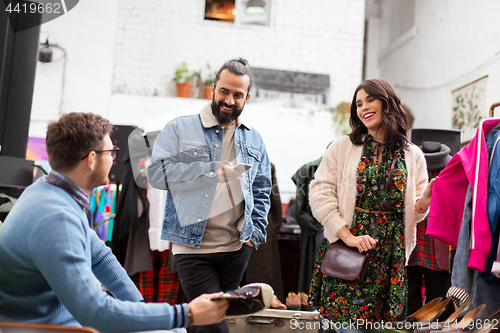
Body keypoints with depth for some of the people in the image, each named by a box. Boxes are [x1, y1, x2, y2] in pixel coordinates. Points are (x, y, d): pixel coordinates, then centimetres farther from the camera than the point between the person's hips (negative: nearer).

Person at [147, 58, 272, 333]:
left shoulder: (254, 140, 14)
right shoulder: (180, 129, 1)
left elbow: (261, 191, 20)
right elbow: (156, 173, -10)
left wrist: (257, 231, 6)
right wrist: (211, 170, -16)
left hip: (237, 248, 4)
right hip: (192, 248, -4)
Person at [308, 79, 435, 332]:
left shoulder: (412, 156, 9)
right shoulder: (342, 147, 4)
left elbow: (414, 212, 10)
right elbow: (320, 194, -5)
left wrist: (426, 199, -12)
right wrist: (348, 236, -13)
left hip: (390, 253, 2)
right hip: (345, 249, -1)